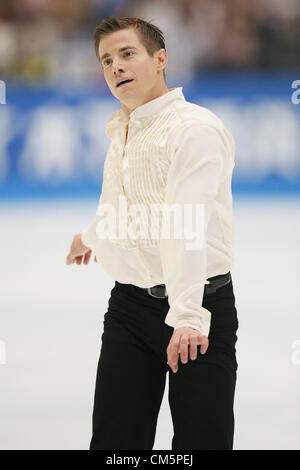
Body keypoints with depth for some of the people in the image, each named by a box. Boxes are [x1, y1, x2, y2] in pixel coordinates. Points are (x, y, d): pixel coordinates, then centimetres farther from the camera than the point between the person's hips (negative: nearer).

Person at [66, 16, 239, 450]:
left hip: (201, 301, -7)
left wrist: (187, 314, -34)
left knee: (202, 442, -6)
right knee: (114, 439, 2)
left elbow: (189, 226, -25)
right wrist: (91, 237, 55)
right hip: (129, 302, 7)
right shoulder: (121, 131, 15)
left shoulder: (194, 128, -13)